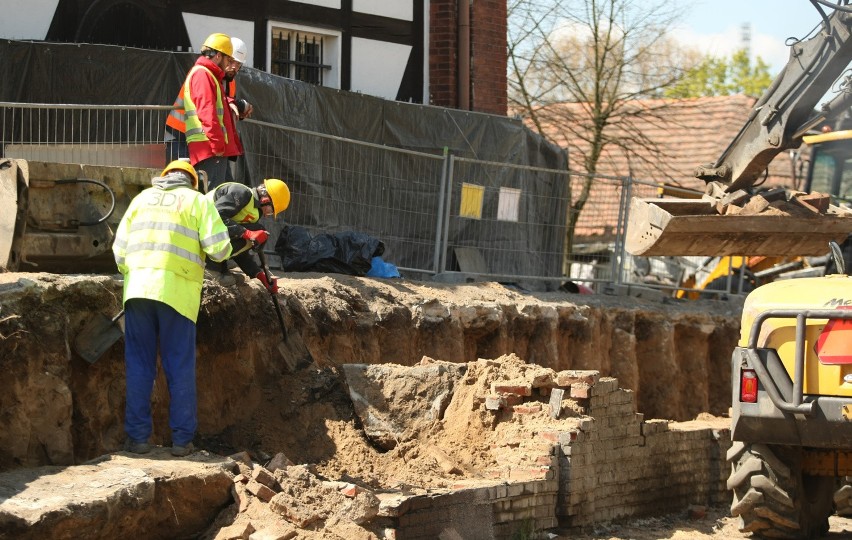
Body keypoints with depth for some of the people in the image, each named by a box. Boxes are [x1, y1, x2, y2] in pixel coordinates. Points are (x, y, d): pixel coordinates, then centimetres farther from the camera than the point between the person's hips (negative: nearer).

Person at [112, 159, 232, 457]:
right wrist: (224, 250, 19)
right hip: (178, 291, -3)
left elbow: (120, 248, 15)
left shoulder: (143, 198, 19)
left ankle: (138, 436, 8)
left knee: (139, 365, 8)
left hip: (138, 287, 3)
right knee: (180, 367, 5)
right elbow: (218, 248, -3)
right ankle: (182, 439, 6)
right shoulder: (198, 201, 8)